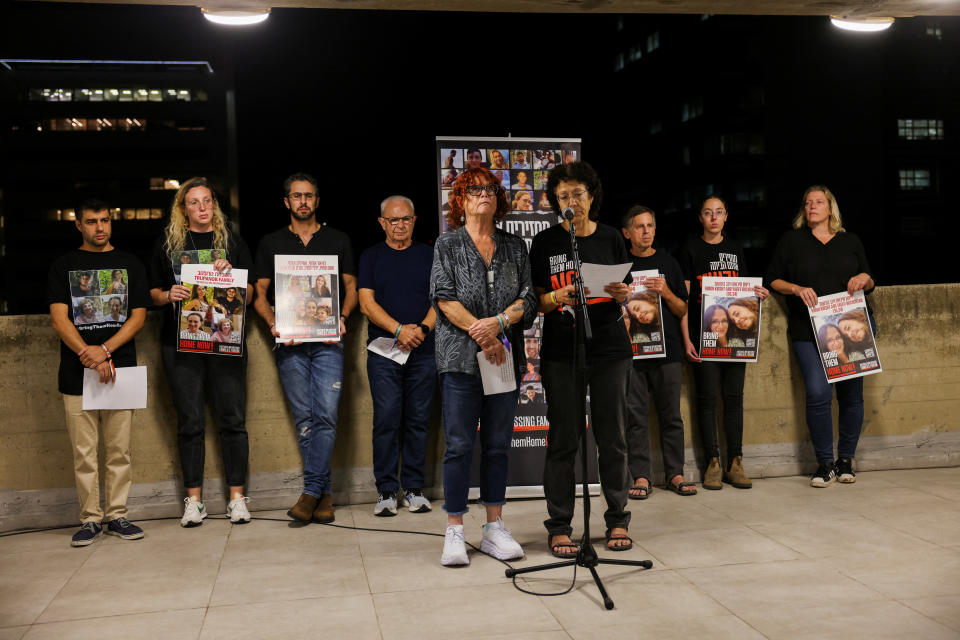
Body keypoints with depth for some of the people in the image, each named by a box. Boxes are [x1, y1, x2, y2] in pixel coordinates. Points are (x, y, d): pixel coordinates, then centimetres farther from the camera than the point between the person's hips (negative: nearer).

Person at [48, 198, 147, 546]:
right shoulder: (63, 266, 9)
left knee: (118, 451, 3)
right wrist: (89, 357, -14)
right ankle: (90, 518, 12)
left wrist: (104, 350, -11)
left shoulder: (130, 265, 11)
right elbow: (59, 320, 0)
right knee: (84, 452, 1)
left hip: (120, 369, 1)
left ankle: (117, 515, 13)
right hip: (76, 373, 0)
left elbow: (138, 316, 3)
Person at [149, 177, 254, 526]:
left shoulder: (232, 241, 11)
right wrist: (169, 295, -10)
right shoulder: (167, 243, 10)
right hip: (181, 343, 0)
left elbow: (249, 294, 9)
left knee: (233, 419, -1)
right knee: (190, 422, 2)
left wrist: (230, 275, -10)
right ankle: (193, 499, 12)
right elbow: (153, 293, 11)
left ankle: (236, 496, 8)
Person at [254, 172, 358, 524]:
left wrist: (342, 318, -6)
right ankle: (324, 495, 7)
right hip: (289, 342, 1)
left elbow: (351, 288, 12)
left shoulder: (338, 240, 12)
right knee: (304, 418, 0)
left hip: (327, 340, -1)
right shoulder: (271, 243, 13)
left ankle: (311, 492, -6)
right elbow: (260, 293, 11)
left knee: (326, 415, -12)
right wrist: (274, 325, -6)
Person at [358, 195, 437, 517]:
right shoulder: (371, 257, 9)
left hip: (423, 350, 1)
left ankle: (413, 488, 12)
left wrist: (423, 328, -12)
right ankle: (386, 490, 2)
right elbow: (367, 303, -1)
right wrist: (399, 329, -14)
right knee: (386, 419, -5)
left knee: (418, 419, 3)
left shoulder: (430, 255, 12)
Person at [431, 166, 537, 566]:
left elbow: (527, 300, 5)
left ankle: (494, 529, 16)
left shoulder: (515, 247, 13)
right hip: (460, 357, -3)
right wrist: (481, 334, -13)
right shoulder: (447, 245, 5)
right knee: (459, 445, -2)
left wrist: (498, 322, -13)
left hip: (504, 357, 3)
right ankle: (454, 533, 6)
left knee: (498, 445, 7)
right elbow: (444, 298, -5)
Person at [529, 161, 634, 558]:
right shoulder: (545, 242, 3)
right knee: (563, 440, 1)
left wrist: (624, 294, -10)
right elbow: (537, 301, 2)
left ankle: (617, 521, 20)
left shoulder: (609, 238, 8)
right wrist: (557, 298, -19)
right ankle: (559, 527, 10)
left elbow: (624, 294, 13)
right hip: (561, 350, -1)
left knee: (612, 438, 6)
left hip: (609, 348, 2)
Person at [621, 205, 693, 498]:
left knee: (671, 414, 3)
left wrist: (666, 292, -8)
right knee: (635, 415, 0)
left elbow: (682, 310, 10)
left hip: (667, 349, 1)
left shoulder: (667, 262, 11)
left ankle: (675, 474, 12)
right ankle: (641, 476, 6)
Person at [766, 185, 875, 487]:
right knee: (818, 393, -14)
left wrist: (864, 279, -3)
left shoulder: (850, 241, 15)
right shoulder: (791, 240, 9)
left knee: (851, 394, 2)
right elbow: (772, 279, 8)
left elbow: (870, 284, 20)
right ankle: (824, 463, 0)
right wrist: (797, 289, -9)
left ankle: (845, 459, 18)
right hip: (808, 332, -2)